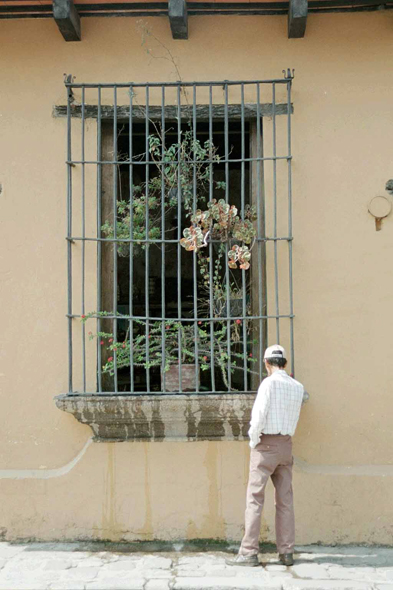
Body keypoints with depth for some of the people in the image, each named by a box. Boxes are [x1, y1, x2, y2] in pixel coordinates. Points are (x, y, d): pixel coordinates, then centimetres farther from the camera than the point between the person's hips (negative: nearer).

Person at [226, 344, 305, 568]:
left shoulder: (269, 383, -12)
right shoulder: (297, 387, 7)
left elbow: (259, 415, -19)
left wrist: (253, 441, -6)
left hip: (266, 445, -6)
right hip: (286, 445, 6)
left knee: (255, 499, -4)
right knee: (285, 501, 8)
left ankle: (249, 552, -7)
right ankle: (287, 552, 7)